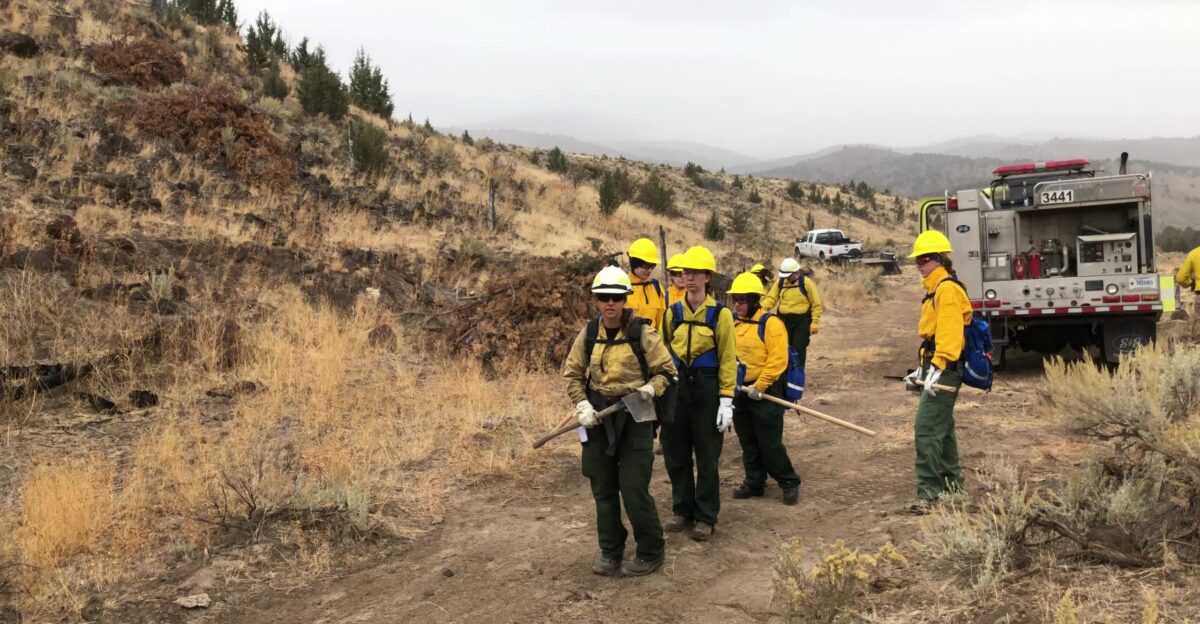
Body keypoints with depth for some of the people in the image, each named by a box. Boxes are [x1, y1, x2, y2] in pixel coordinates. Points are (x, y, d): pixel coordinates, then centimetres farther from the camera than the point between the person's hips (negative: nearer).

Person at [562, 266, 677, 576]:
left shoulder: (642, 334, -9)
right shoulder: (588, 335, 2)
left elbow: (667, 370, -1)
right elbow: (572, 373, 10)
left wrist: (650, 388, -20)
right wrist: (582, 403, -4)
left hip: (634, 417, -4)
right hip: (598, 418, 4)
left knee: (634, 490, -4)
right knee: (603, 489, 12)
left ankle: (650, 553, 15)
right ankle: (610, 552, 26)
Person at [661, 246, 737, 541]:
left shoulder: (720, 314, -5)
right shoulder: (673, 313, 4)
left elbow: (728, 360, -5)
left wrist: (726, 401, -10)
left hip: (707, 389, -4)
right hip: (676, 389, 4)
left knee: (707, 457, 5)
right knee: (676, 455, 10)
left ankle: (706, 518, 16)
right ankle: (683, 511, 26)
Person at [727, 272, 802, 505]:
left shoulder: (770, 323, -14)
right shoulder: (733, 324, 7)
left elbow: (777, 360, -19)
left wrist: (759, 386, -19)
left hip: (766, 392, -7)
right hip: (740, 390, 7)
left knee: (770, 443, -3)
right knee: (748, 442, 14)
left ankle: (789, 483, 12)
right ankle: (754, 483, 27)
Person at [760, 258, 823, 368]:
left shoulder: (806, 283, -8)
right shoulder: (780, 282, 3)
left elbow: (816, 304, -5)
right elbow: (771, 298, -2)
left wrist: (815, 322, -10)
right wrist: (760, 308, -21)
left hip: (802, 321, -4)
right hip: (784, 320, 4)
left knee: (798, 349, -3)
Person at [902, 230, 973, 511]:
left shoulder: (947, 289, -15)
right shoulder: (936, 290, 18)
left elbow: (948, 334, -24)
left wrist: (936, 368, -29)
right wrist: (922, 370, 23)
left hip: (944, 372, -11)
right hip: (935, 369, 11)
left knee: (927, 428, -13)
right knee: (941, 427, 18)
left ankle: (929, 492, -11)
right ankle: (951, 482, 29)